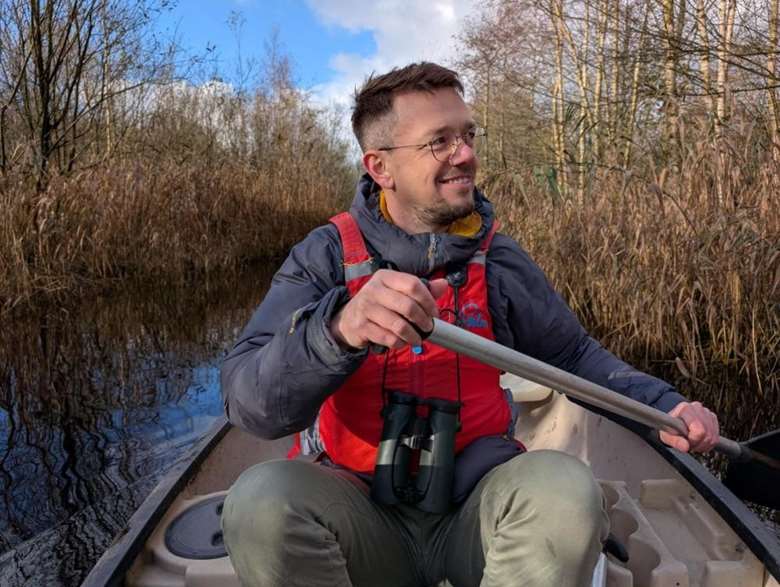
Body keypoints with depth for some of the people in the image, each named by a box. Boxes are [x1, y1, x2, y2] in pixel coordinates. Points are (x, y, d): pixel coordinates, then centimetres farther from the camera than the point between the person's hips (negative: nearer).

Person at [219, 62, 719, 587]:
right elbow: (248, 402, -18)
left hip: (475, 506, 2)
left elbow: (572, 353, 14)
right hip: (363, 514, -1)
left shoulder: (497, 258, 1)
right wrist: (340, 329, -38)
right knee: (262, 499, -30)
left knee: (567, 488, -28)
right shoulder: (326, 256, -7)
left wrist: (663, 404, 0)